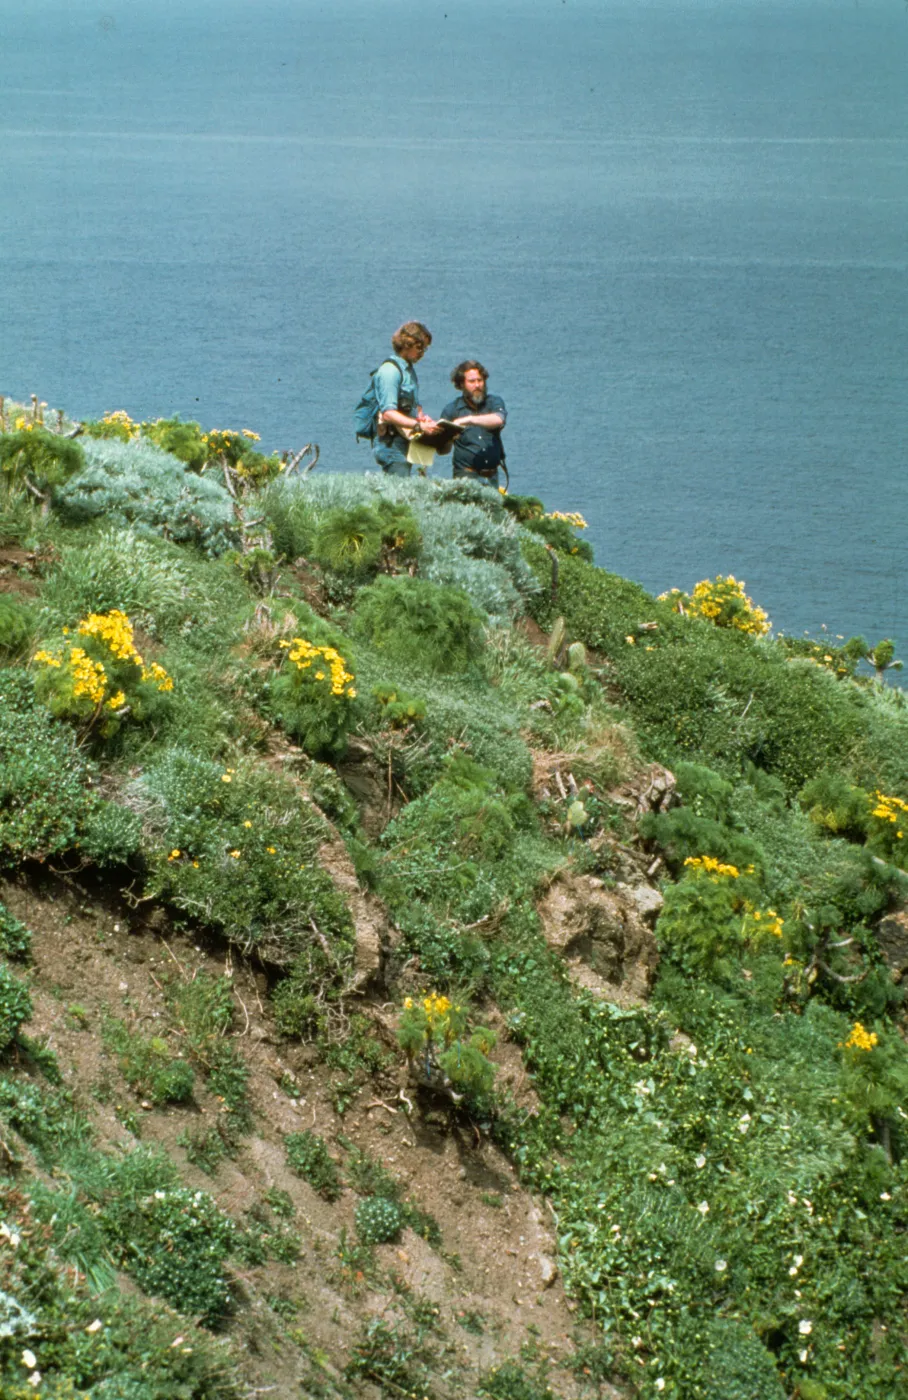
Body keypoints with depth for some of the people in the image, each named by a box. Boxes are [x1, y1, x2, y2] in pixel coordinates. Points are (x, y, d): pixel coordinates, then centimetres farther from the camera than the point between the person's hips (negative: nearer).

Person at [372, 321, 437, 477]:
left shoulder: (409, 369, 18)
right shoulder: (390, 370, -12)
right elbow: (388, 413, -21)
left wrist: (424, 418, 4)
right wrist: (419, 426, -28)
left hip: (405, 443, 9)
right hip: (391, 444, -9)